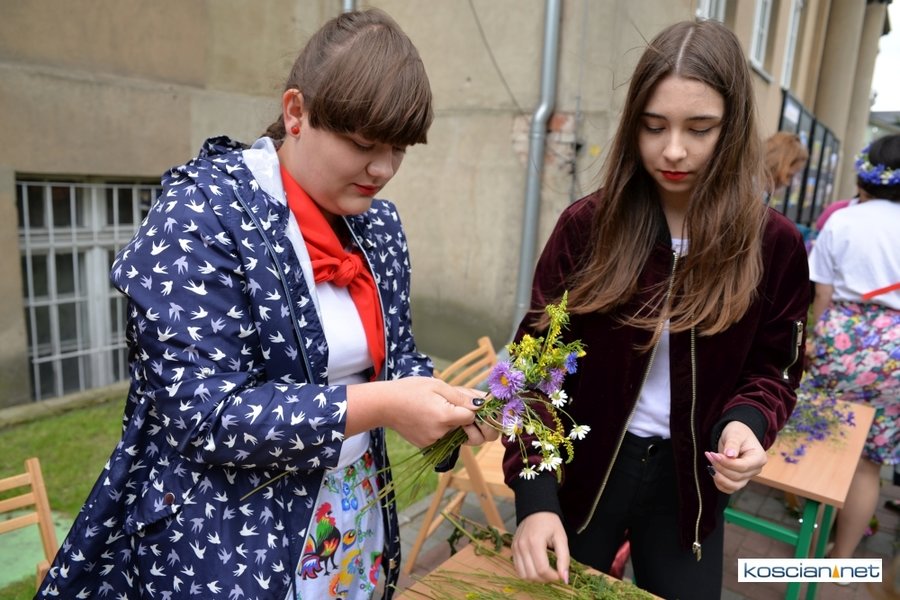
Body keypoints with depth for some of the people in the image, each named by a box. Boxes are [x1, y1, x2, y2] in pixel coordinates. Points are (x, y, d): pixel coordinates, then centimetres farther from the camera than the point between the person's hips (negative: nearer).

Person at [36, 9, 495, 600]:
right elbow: (200, 413, -24)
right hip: (221, 545, -6)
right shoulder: (203, 213, -20)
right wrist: (375, 407, -29)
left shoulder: (378, 224, 1)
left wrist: (449, 405, -12)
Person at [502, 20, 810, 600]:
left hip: (688, 481, 1)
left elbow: (771, 368, 4)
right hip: (582, 469, 0)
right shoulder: (587, 226, -14)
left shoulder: (773, 244, -8)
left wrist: (746, 422, -19)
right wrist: (533, 494, -22)